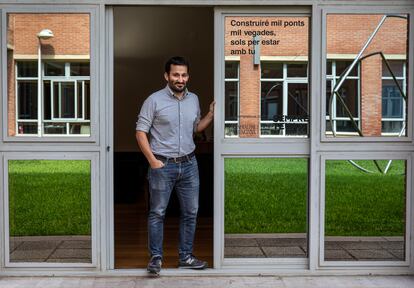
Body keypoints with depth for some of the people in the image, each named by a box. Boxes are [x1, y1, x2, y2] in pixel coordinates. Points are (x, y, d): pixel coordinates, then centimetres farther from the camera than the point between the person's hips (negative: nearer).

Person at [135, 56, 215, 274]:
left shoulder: (194, 99, 8)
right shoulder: (154, 100, -8)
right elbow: (141, 131, -7)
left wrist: (211, 115, 3)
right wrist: (152, 160, -14)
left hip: (189, 164, 5)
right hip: (162, 166, -5)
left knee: (190, 213, 10)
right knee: (157, 213, 3)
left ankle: (185, 257, 23)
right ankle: (156, 257, 17)